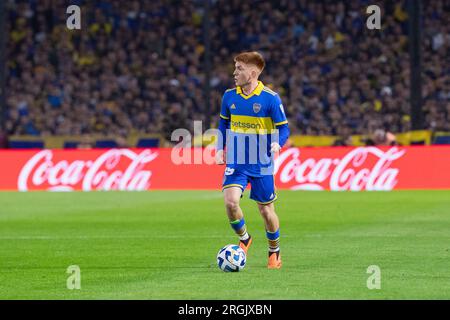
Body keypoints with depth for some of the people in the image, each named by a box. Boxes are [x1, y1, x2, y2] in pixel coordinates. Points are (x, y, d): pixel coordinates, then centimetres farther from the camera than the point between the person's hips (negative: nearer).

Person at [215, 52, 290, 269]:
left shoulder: (270, 98, -11)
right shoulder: (229, 96, 1)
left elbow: (283, 128, -6)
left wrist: (277, 144, -27)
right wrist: (220, 149, 5)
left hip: (261, 165, -2)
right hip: (235, 162, 2)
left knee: (266, 210, 7)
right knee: (230, 202, -18)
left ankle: (274, 251, 31)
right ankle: (244, 239, 9)